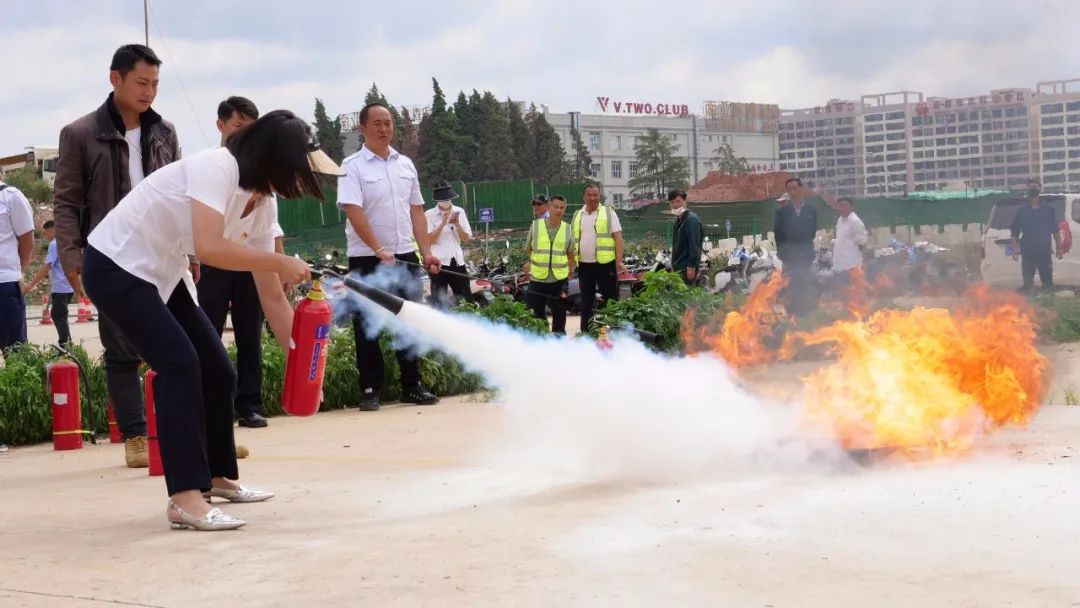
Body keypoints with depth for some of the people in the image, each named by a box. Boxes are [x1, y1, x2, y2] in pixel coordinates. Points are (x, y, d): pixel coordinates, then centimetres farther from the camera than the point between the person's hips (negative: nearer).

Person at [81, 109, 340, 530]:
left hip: (160, 274, 9)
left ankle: (217, 478, 25)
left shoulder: (263, 204, 0)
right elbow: (209, 247, -39)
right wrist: (282, 263, -28)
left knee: (218, 372, 8)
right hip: (114, 266, -9)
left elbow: (271, 296, 4)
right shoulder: (217, 168, -25)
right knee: (180, 364, -21)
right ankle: (184, 500, -22)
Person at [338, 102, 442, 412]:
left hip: (405, 256, 5)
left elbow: (416, 211, 13)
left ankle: (412, 386, 17)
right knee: (368, 326, 1)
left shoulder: (405, 164, 11)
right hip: (367, 259, -5)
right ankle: (370, 390, 8)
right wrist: (379, 250, -24)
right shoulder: (352, 167, -6)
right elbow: (354, 212, -16)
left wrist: (427, 252, 5)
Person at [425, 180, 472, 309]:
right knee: (439, 301, -3)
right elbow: (429, 240, -11)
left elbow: (467, 239, 5)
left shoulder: (459, 212, 7)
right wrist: (443, 223, -18)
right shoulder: (430, 214, -2)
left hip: (458, 261, 4)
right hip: (439, 262, -4)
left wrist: (457, 225, -12)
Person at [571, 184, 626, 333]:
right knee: (586, 302, 11)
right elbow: (573, 241, 14)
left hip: (605, 263, -4)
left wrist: (619, 261, -13)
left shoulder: (608, 212, 1)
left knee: (609, 300, -1)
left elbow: (618, 237, -4)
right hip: (584, 264, 4)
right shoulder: (577, 216, 12)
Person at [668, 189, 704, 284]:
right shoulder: (678, 220, 17)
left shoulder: (692, 219, -12)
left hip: (687, 269, -9)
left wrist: (691, 267, -23)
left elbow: (694, 246, -18)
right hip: (678, 268, 9)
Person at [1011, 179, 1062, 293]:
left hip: (1044, 251, 0)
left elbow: (1056, 231, 8)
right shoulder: (1021, 212, 7)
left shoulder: (1049, 210, 7)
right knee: (1027, 283, 3)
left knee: (1048, 281, 3)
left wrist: (1058, 248, 3)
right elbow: (1015, 233, 7)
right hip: (1027, 252, 0)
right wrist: (1014, 249, -3)